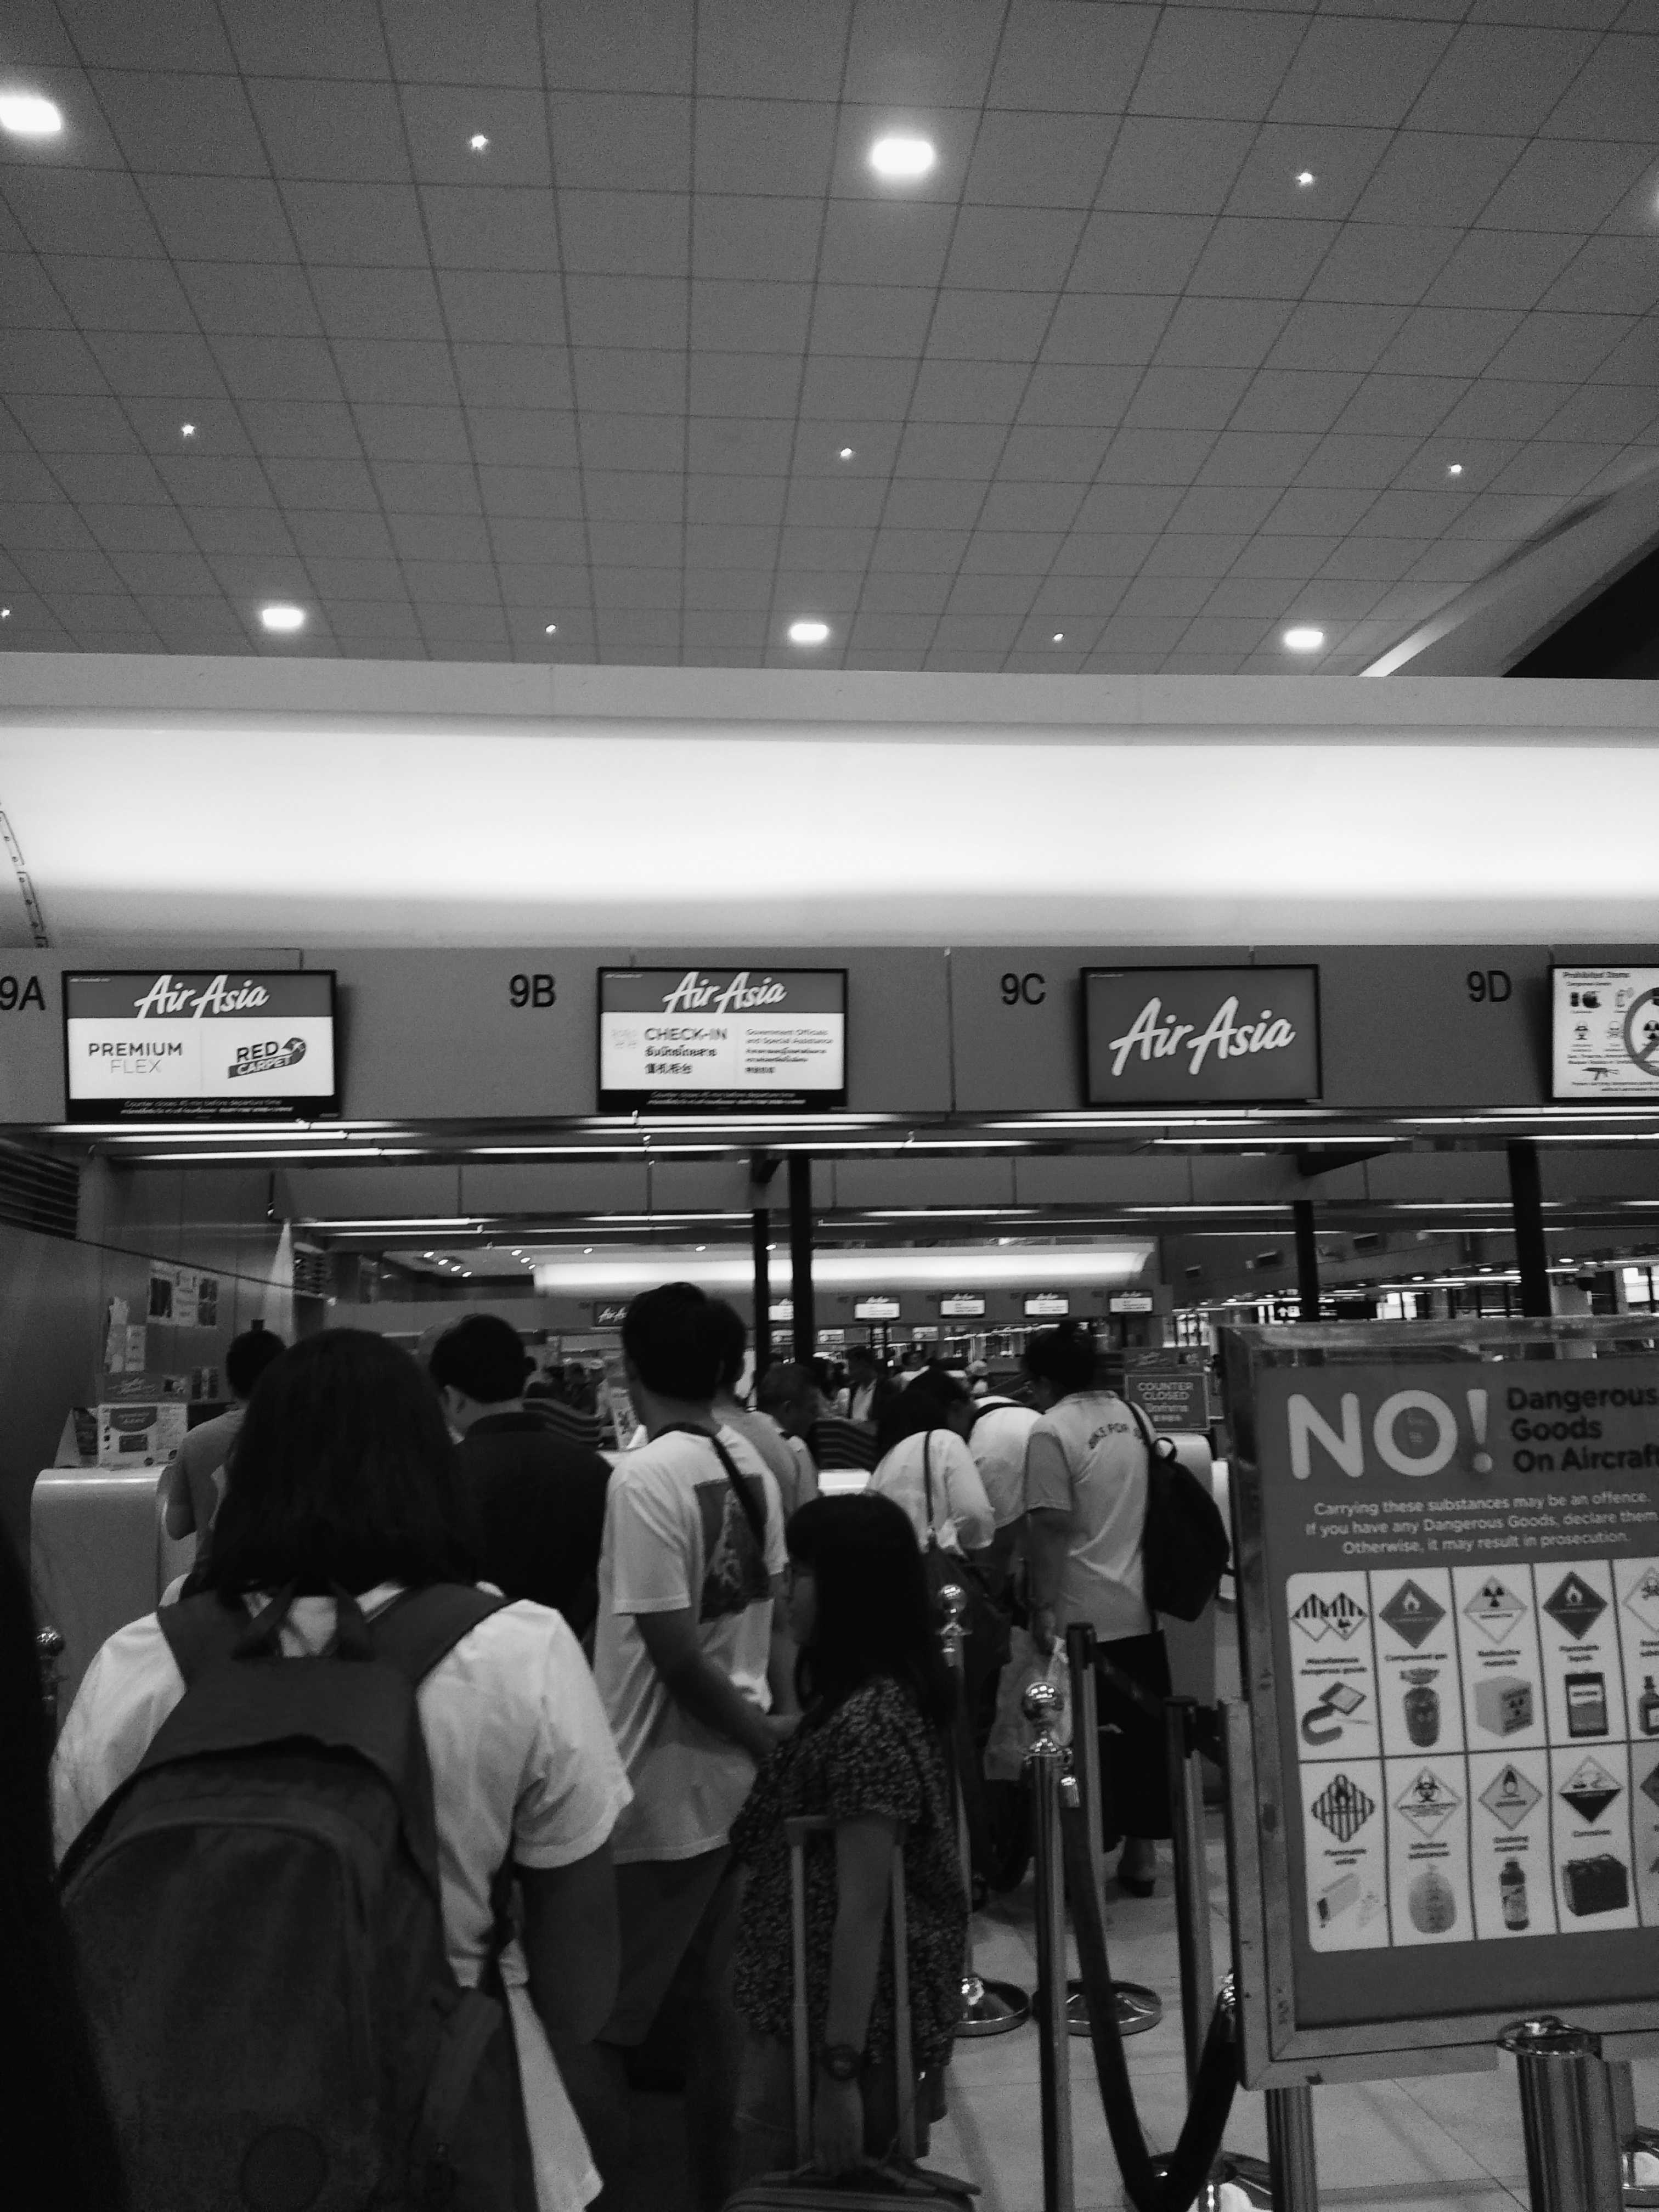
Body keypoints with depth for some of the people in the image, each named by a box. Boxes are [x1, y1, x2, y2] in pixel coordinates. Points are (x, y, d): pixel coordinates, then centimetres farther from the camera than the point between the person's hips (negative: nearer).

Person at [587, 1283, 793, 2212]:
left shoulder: (644, 1477, -20)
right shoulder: (753, 1463, 3)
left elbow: (675, 1653, -20)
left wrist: (762, 1735, -8)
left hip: (664, 1789, -8)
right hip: (737, 1775, 8)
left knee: (600, 2021, 5)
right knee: (712, 1997, 20)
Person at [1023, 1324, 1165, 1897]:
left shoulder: (1053, 1430, -13)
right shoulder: (1129, 1415, 8)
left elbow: (1051, 1526, -18)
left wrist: (1043, 1607, -13)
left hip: (1085, 1615, -6)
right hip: (1142, 1607, 7)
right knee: (1145, 1731, 13)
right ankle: (1142, 1852, 23)